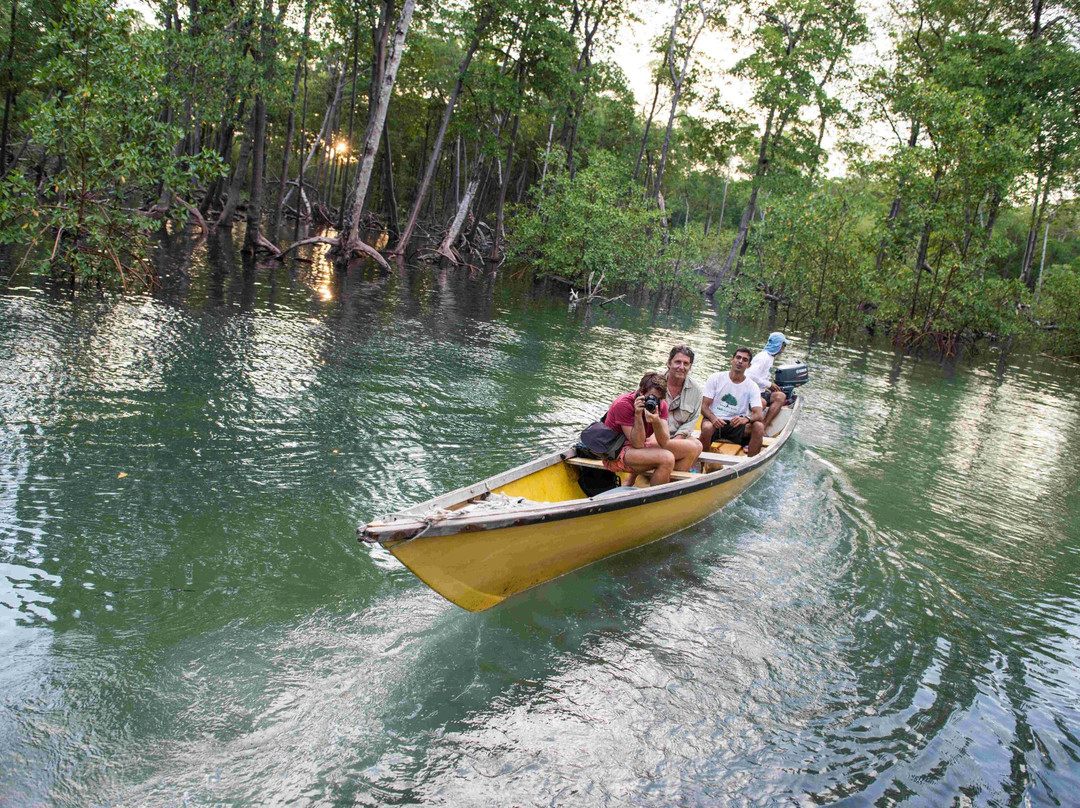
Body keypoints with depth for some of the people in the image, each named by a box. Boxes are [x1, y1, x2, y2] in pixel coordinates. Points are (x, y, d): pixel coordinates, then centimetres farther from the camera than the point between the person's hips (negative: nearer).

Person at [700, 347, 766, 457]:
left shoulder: (751, 386, 1)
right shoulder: (716, 378, -1)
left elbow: (759, 414, -10)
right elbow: (704, 406, -4)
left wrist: (746, 419, -34)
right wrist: (713, 418, -28)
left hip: (736, 423, 2)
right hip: (714, 420, -2)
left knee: (759, 426, -25)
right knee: (707, 427, -36)